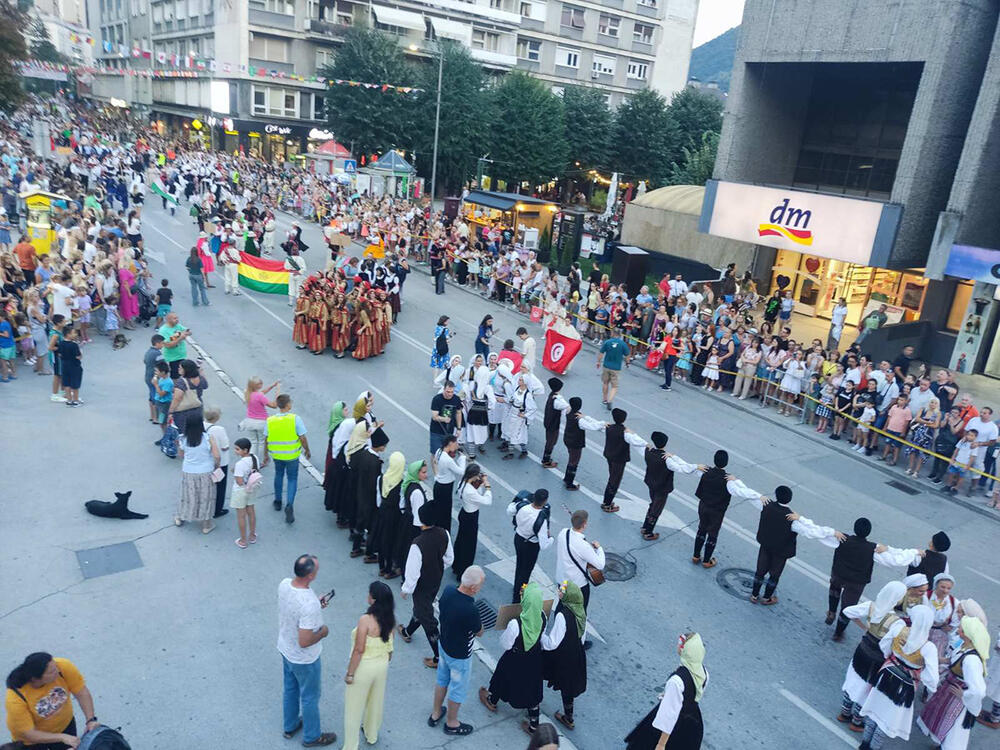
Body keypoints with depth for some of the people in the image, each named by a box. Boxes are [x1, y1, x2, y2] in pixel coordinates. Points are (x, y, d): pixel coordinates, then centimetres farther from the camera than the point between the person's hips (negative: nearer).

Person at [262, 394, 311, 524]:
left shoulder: (270, 420, -8)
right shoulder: (295, 419, -19)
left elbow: (265, 440, 0)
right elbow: (303, 438, -16)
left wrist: (266, 455, 13)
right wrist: (307, 451, 0)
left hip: (276, 455, 3)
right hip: (292, 455, -3)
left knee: (279, 475, 26)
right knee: (292, 479, 10)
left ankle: (278, 502, 38)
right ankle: (289, 505, -6)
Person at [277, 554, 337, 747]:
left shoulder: (284, 584, -16)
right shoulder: (309, 605, -40)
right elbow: (304, 642, -33)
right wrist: (323, 632, -16)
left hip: (285, 649, 7)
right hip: (304, 659, -7)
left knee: (290, 689, 29)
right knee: (309, 697, 18)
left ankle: (290, 727, 52)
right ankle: (312, 737, 40)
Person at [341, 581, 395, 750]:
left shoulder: (366, 620, -29)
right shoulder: (390, 618, -9)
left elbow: (359, 650, -24)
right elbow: (389, 645, 3)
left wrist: (349, 673, -14)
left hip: (364, 668, -6)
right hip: (382, 665, 6)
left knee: (354, 707, 13)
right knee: (376, 701, 26)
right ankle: (372, 735, 47)